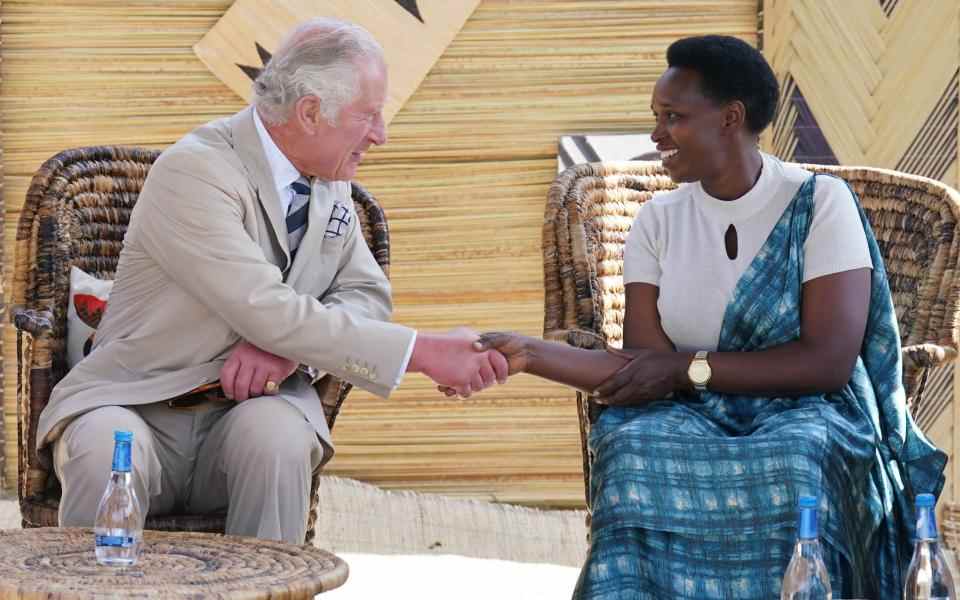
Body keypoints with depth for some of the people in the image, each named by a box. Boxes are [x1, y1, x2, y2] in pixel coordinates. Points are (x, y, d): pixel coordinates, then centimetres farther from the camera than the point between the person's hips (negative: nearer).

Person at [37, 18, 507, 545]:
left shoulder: (329, 183, 8)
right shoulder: (193, 170, -16)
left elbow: (367, 294, 10)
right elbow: (268, 314, -24)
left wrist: (289, 345, -14)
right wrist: (422, 352, -24)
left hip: (250, 408, 5)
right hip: (136, 407, -4)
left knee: (277, 436, -31)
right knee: (109, 452, -37)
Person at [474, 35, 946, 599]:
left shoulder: (819, 203, -4)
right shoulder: (659, 221, 8)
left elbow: (829, 360, -13)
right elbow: (645, 369, -1)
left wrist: (687, 366, -12)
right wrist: (528, 354, -15)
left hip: (806, 415, -3)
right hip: (693, 422, 3)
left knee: (793, 467, -37)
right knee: (634, 447, -31)